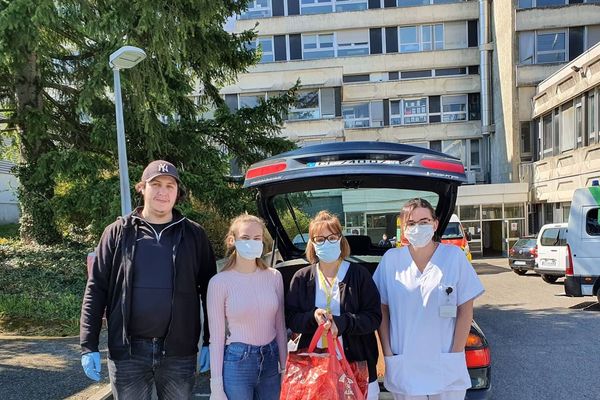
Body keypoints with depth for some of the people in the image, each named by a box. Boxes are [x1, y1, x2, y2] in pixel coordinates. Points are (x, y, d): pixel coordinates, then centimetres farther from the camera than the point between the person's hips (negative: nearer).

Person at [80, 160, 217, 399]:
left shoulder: (193, 235, 2)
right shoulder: (118, 233, 2)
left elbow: (210, 291, 3)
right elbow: (96, 290, 2)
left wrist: (211, 343, 0)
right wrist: (89, 346, -3)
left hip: (179, 352, 0)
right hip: (127, 352, 0)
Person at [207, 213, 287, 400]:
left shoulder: (274, 276, 0)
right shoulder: (220, 282, -10)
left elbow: (280, 327, 8)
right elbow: (216, 338, -7)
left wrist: (284, 367, 9)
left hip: (270, 361, 3)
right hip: (236, 363, -3)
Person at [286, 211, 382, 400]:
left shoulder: (359, 274, -3)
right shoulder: (301, 278, 3)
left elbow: (374, 317, -5)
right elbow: (291, 319, 3)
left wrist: (342, 323, -22)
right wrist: (313, 316, -19)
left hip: (356, 364, -1)